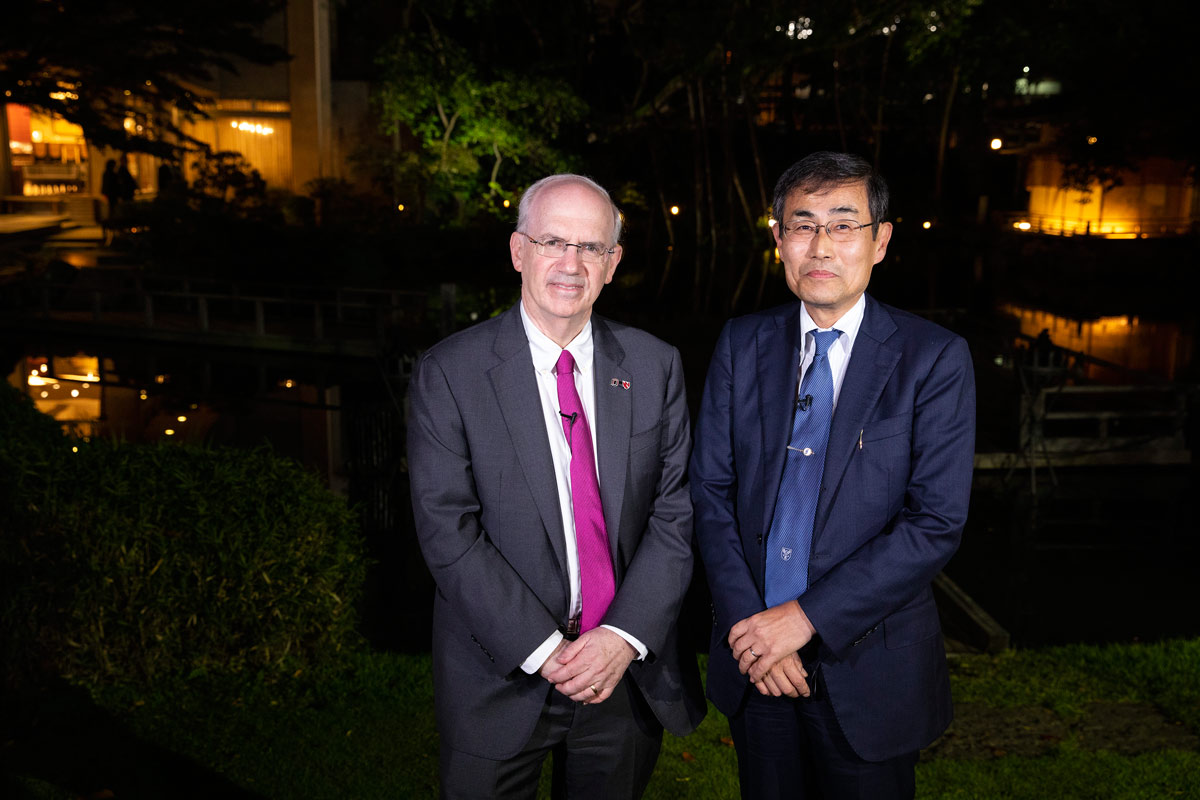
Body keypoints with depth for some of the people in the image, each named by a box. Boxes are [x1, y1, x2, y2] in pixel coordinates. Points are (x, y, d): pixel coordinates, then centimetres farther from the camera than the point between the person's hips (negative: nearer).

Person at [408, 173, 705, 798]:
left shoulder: (655, 366, 0)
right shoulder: (448, 373, -9)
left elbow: (676, 512, -3)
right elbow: (447, 531, -13)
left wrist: (624, 636, -13)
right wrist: (543, 650, -17)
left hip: (629, 674, 3)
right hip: (501, 679, -2)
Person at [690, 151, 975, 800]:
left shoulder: (934, 358, -9)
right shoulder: (742, 343, 1)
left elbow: (936, 522, -14)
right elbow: (710, 490, -1)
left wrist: (805, 616, -18)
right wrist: (748, 624, -11)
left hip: (869, 667, -2)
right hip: (753, 664, 3)